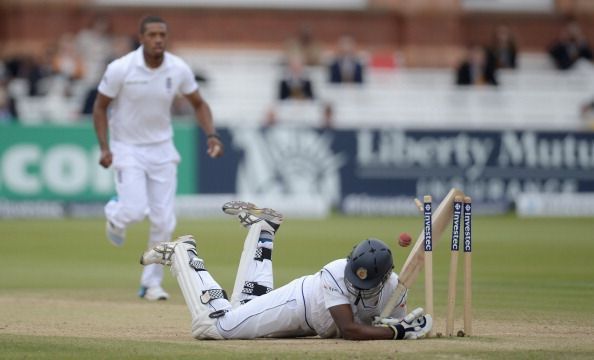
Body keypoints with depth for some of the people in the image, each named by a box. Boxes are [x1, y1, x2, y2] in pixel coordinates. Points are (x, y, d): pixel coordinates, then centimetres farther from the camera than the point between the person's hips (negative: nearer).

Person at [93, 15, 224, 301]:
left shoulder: (179, 69, -9)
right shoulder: (120, 69, -18)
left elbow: (198, 104, 5)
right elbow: (100, 106, -7)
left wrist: (211, 135, -12)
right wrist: (104, 147, -18)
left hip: (161, 149, 3)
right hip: (127, 148, -3)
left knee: (164, 220, -1)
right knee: (135, 210, -18)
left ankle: (151, 283, 12)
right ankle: (115, 213, 21)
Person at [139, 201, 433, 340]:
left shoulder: (394, 289, -23)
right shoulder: (336, 274, -39)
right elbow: (348, 330, -45)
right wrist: (397, 331, -47)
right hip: (294, 304, -6)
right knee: (210, 324, -11)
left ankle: (261, 229, 37)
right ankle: (182, 254, 9)